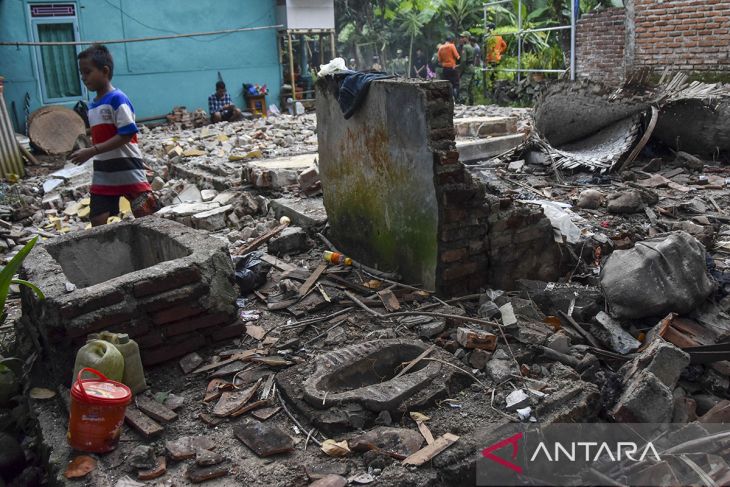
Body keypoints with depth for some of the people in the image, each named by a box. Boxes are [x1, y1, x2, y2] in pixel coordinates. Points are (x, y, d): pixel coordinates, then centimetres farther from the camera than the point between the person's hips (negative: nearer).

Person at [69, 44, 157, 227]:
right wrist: (85, 152, 4)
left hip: (128, 170, -8)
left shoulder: (117, 99, -14)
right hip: (103, 174, 8)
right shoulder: (92, 106, 12)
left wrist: (91, 151, -22)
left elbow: (126, 135, -20)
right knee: (98, 223, 6)